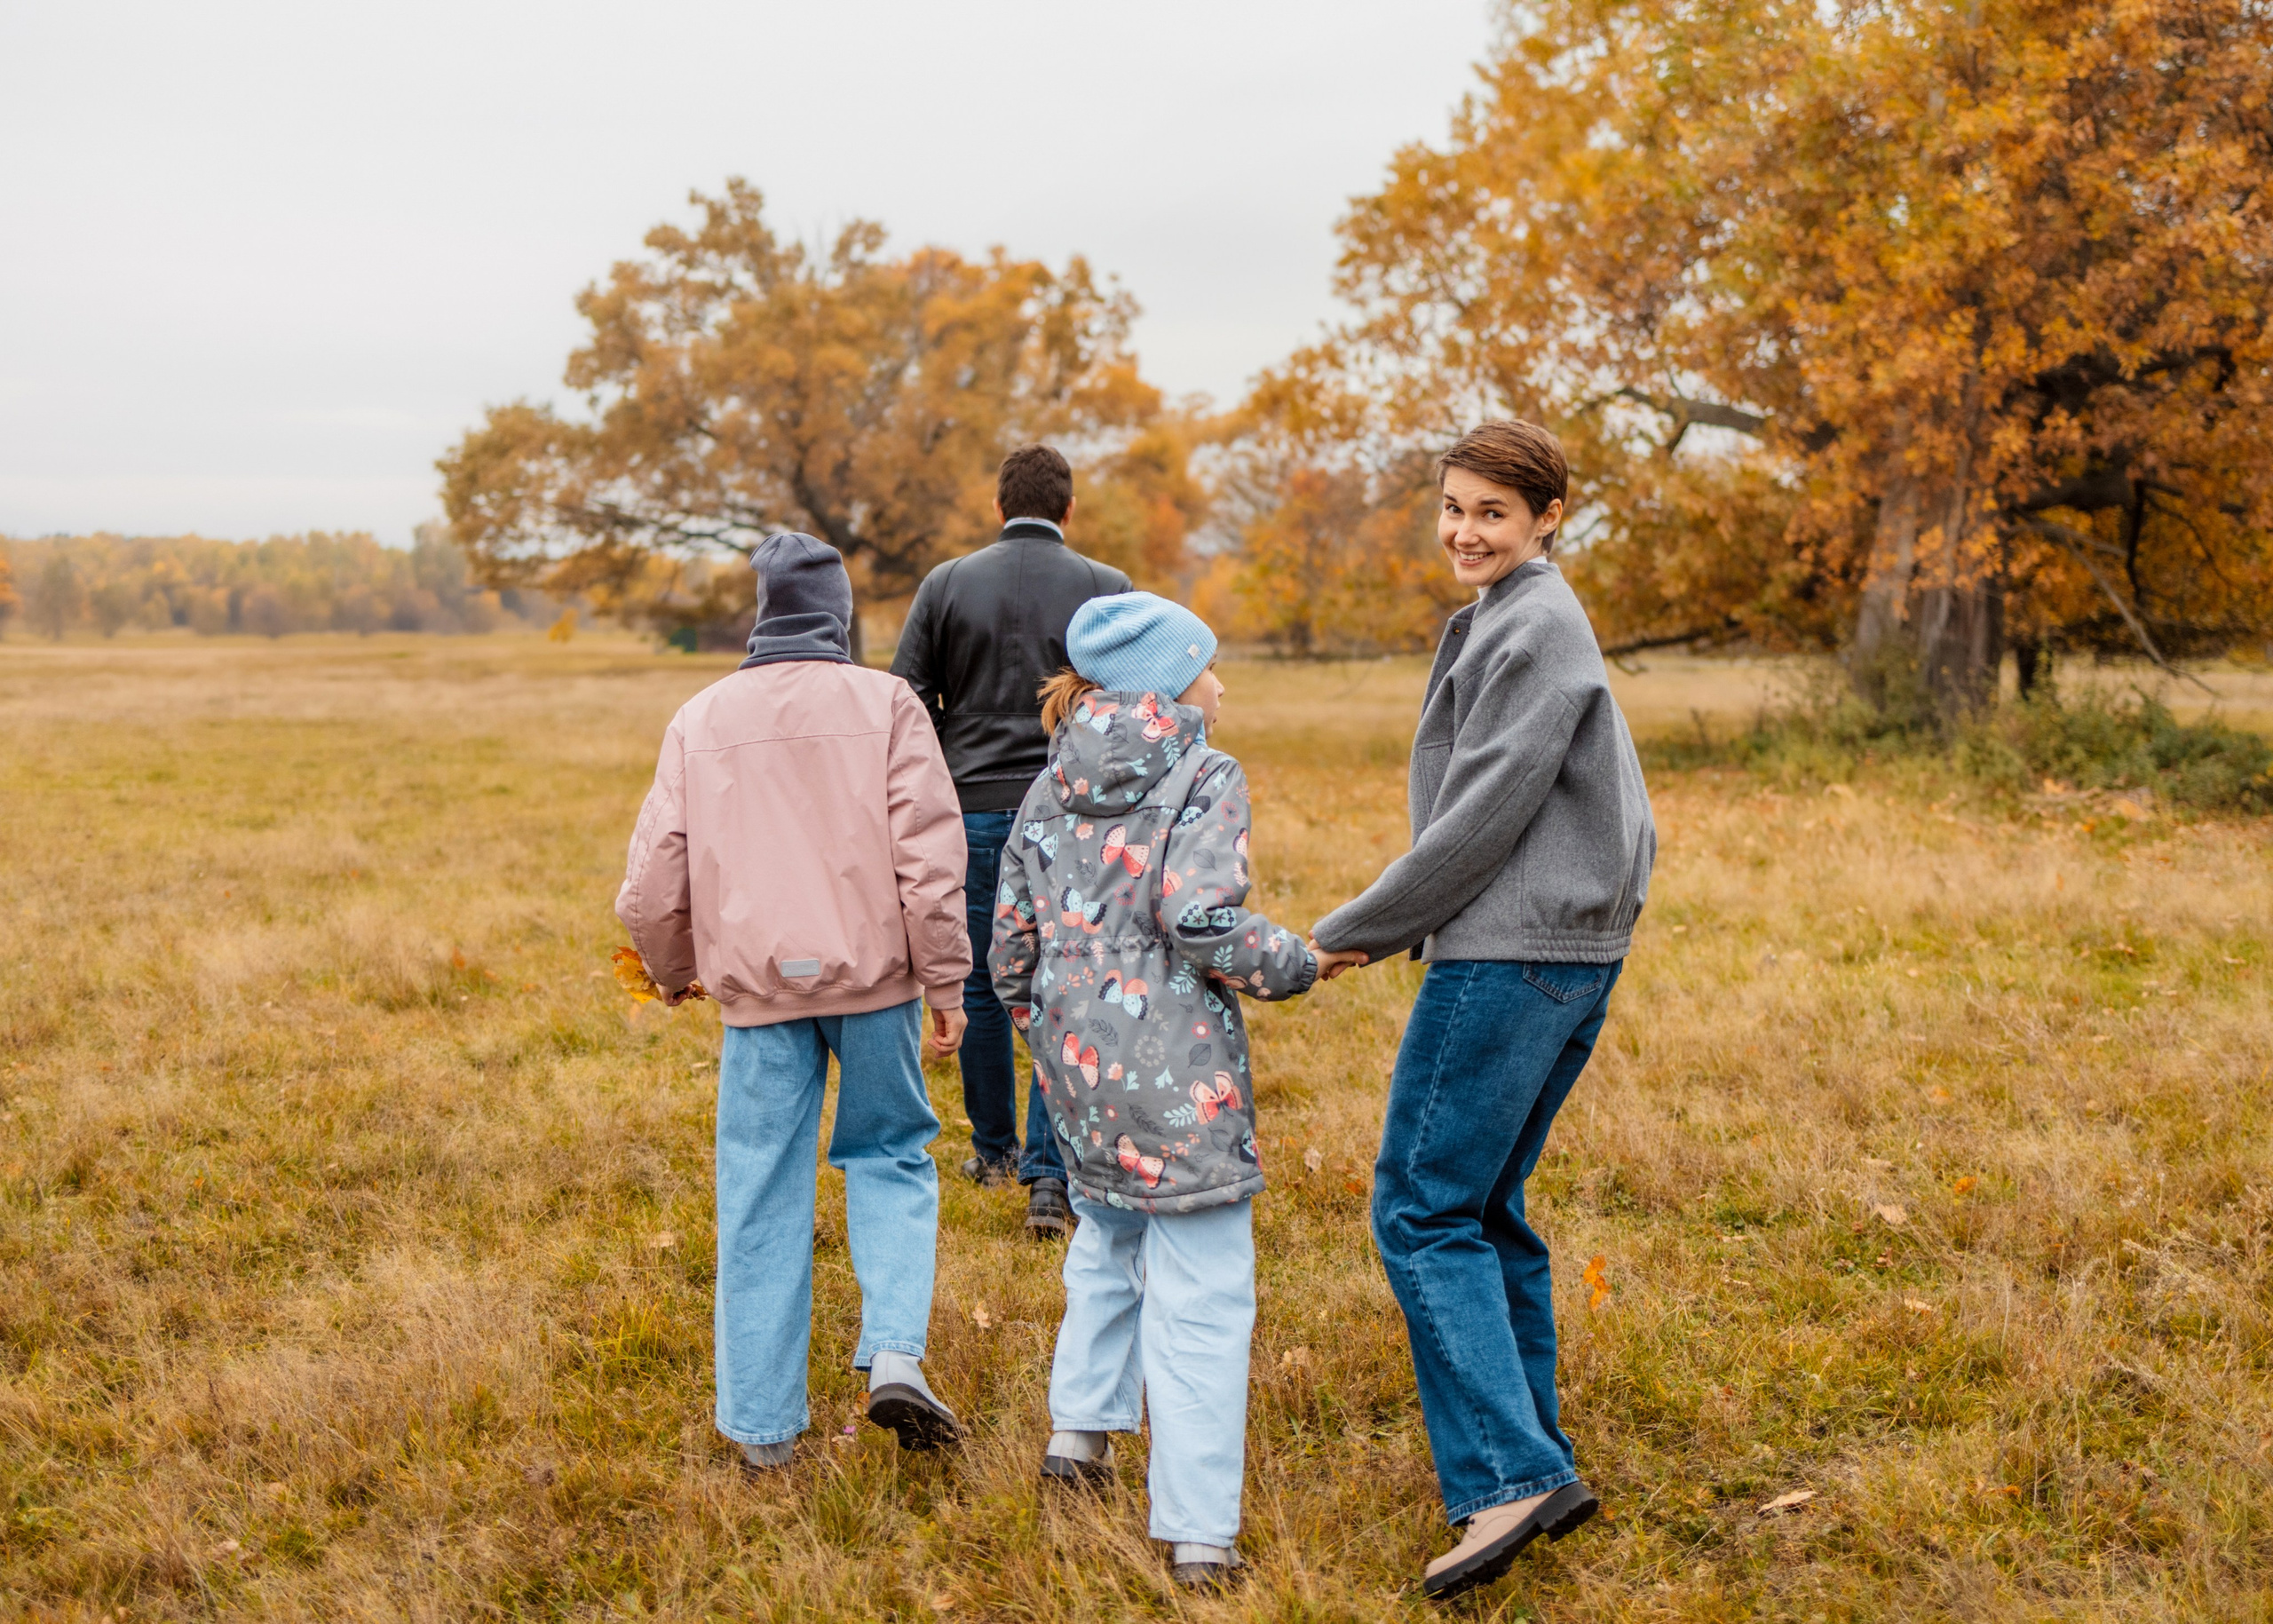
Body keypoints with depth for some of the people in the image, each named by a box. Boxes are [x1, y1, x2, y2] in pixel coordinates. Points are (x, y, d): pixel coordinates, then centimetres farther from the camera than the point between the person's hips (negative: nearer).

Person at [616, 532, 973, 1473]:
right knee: (892, 1157, 15)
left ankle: (762, 1424, 13)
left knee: (762, 1199, 8)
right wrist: (947, 981, -1)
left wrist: (674, 973, 25)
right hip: (873, 973, -1)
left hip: (757, 984, 1)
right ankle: (895, 1354, -4)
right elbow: (930, 857, -7)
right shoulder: (885, 704, 0)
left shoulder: (702, 718, 8)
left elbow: (653, 882, 8)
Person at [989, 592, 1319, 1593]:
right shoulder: (1206, 779, -10)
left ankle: (1080, 1429, 32)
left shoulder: (1051, 790, 8)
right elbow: (1200, 920, -21)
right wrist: (1296, 965, -6)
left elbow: (1012, 936, 11)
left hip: (1077, 1065, 6)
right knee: (1200, 1302, -1)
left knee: (1108, 1237, 30)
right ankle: (1198, 1537, 1)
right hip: (1179, 1075, -6)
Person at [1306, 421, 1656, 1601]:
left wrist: (1353, 930, -8)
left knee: (1423, 1208, -9)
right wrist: (1395, 926, 16)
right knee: (1485, 1211, 14)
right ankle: (1537, 1469, 19)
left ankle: (1507, 1475, -13)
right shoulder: (1506, 621, 20)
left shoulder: (1534, 628, -11)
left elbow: (1485, 814, -16)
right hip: (1571, 954, 10)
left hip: (1511, 957, -10)